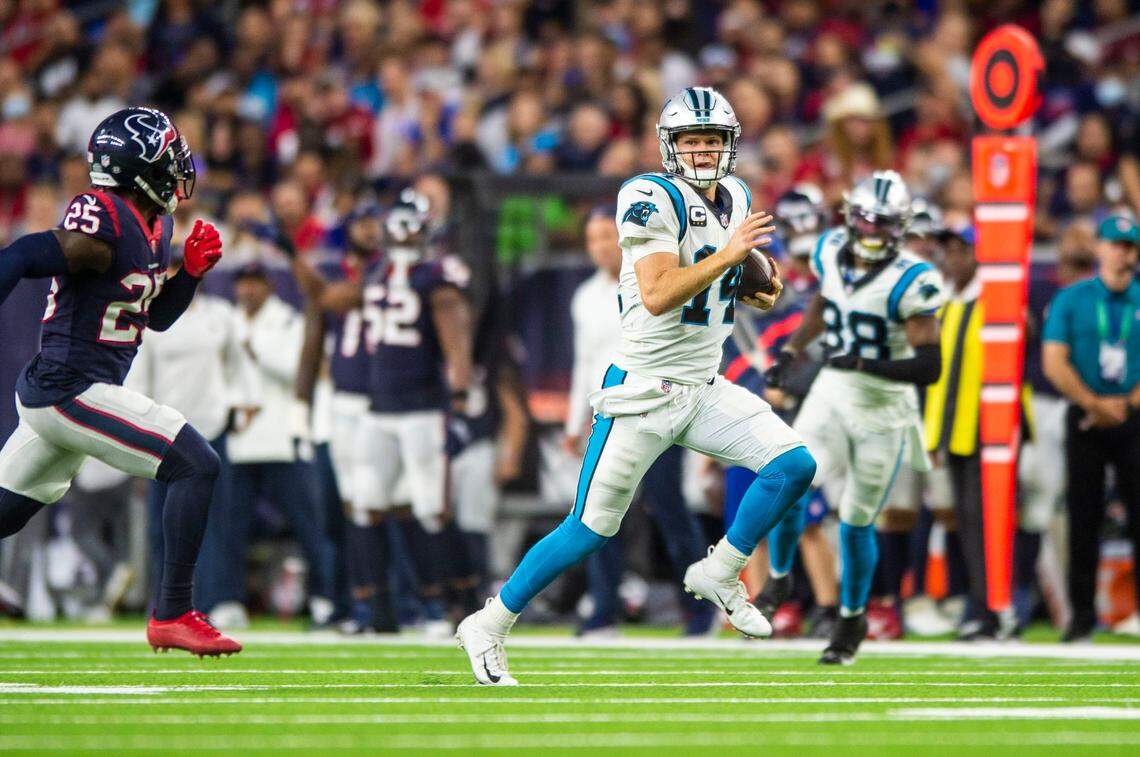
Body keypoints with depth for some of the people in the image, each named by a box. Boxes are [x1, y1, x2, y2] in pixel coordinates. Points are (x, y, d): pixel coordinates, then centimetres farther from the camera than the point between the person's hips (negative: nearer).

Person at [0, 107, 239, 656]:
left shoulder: (156, 225, 12)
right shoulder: (105, 224, -18)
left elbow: (156, 316, 22)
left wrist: (191, 271, 7)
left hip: (49, 394, 10)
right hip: (71, 391, -10)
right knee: (196, 465, -11)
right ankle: (172, 615, -9)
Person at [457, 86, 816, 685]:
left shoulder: (733, 199, 9)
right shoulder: (653, 200, -16)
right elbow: (657, 296, -27)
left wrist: (757, 293, 1)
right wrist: (728, 255, -30)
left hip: (704, 389, 7)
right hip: (644, 390, -7)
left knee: (794, 465, -8)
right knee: (591, 529, -3)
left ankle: (720, 574, 10)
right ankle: (488, 626, 10)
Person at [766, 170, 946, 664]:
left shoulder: (909, 281, -22)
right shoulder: (832, 253, -3)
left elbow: (929, 367, -25)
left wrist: (866, 364, -35)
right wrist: (790, 353, 10)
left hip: (882, 408, -4)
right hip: (831, 393, 4)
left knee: (856, 522, 5)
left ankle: (852, 619, 28)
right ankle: (778, 580, 10)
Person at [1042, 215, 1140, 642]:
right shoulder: (1070, 300, 6)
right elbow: (1054, 363, -1)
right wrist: (1095, 404, -8)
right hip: (1084, 421, 0)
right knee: (1083, 518, 0)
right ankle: (1082, 615, 5)